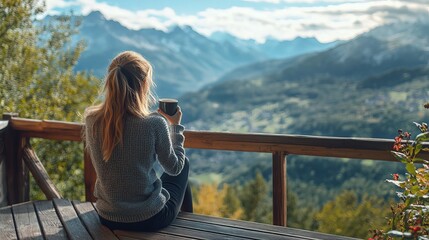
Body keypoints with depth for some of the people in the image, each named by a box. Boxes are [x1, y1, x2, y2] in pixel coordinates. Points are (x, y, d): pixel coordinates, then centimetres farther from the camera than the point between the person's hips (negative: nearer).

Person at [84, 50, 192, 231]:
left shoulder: (92, 120, -11)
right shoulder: (154, 124, -23)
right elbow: (174, 168, -8)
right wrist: (175, 126, 5)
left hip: (107, 218, 4)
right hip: (149, 220, -4)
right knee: (184, 164, 25)